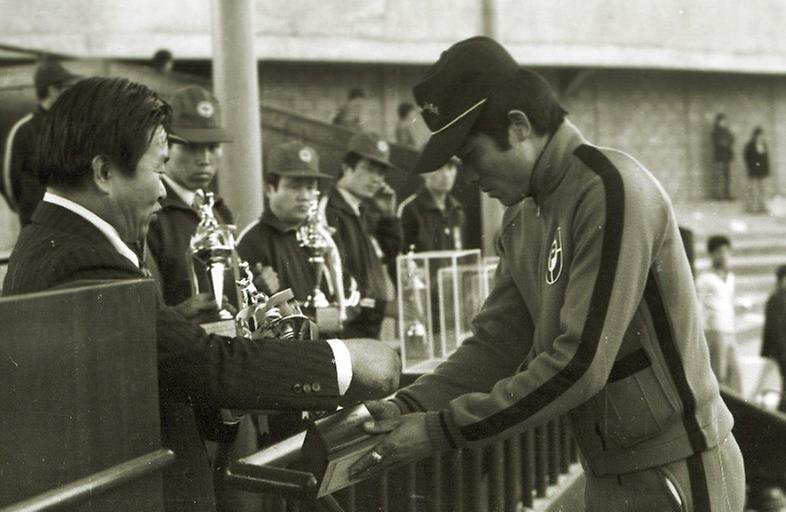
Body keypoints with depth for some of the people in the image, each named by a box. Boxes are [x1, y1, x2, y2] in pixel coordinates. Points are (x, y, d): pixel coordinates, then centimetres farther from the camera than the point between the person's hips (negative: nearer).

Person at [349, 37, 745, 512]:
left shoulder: (609, 189, -20)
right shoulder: (522, 222, 7)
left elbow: (580, 363, -24)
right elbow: (495, 344, 6)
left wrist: (443, 429, -21)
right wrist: (409, 407, -10)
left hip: (676, 472, -7)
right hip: (608, 474, 7)